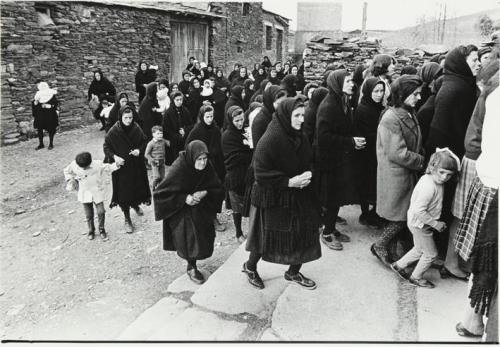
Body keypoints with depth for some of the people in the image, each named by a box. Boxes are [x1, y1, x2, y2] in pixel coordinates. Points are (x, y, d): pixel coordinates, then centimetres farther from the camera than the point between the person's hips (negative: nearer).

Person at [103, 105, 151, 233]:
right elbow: (106, 146, -6)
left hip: (136, 165, 3)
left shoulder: (136, 129, -6)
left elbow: (144, 141, 6)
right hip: (121, 166, -3)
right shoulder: (114, 131, -14)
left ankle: (135, 205, 51)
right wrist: (114, 157, -21)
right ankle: (127, 220, 17)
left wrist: (139, 150, -13)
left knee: (137, 186, 17)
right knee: (124, 192, 2)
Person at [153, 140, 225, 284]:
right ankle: (192, 267, 19)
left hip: (200, 210, 5)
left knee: (203, 237, 5)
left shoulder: (207, 167, -14)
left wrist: (204, 193, -25)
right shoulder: (178, 168, -27)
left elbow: (218, 189, -5)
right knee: (190, 238, -7)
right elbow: (160, 193, -23)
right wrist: (184, 198, -29)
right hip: (181, 212, -4)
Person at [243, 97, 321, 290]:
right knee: (268, 236, 8)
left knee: (301, 234, 9)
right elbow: (261, 173, -22)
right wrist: (289, 181, -23)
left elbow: (309, 162, 14)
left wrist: (307, 175, -9)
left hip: (299, 197, 7)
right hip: (274, 198, -7)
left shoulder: (299, 137, 2)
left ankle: (293, 272, 32)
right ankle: (250, 266, 36)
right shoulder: (270, 139, -21)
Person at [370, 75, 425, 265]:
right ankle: (380, 246, 19)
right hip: (396, 176, -8)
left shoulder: (409, 114, 9)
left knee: (404, 216, 13)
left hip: (408, 173, 8)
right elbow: (397, 154, -22)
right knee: (401, 216, 0)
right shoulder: (391, 118, -20)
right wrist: (423, 161, -14)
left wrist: (424, 156, 0)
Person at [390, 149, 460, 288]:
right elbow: (419, 211, -33)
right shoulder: (429, 187, -31)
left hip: (418, 223, 9)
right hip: (420, 225, -9)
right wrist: (435, 224, -23)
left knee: (419, 250, 26)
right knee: (431, 253, 9)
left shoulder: (428, 179, -2)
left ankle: (399, 265, 38)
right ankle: (416, 278, 28)